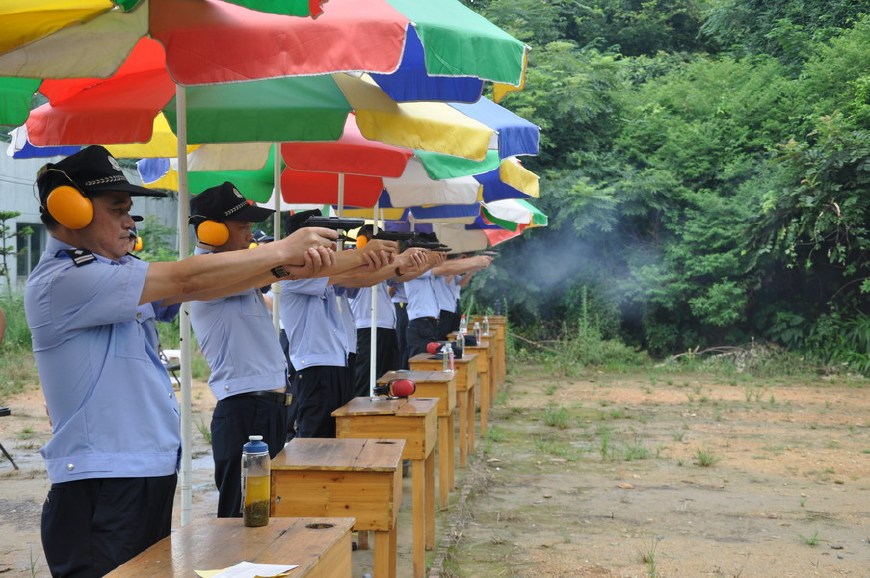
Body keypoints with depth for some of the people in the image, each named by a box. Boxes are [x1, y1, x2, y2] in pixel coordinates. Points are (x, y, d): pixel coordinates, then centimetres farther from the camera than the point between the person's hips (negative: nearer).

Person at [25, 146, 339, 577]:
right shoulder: (60, 282, -16)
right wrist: (283, 250, -13)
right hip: (101, 488, -9)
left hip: (153, 474, 9)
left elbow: (190, 290, 3)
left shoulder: (114, 269, 12)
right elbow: (187, 280, -20)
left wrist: (286, 268, -11)